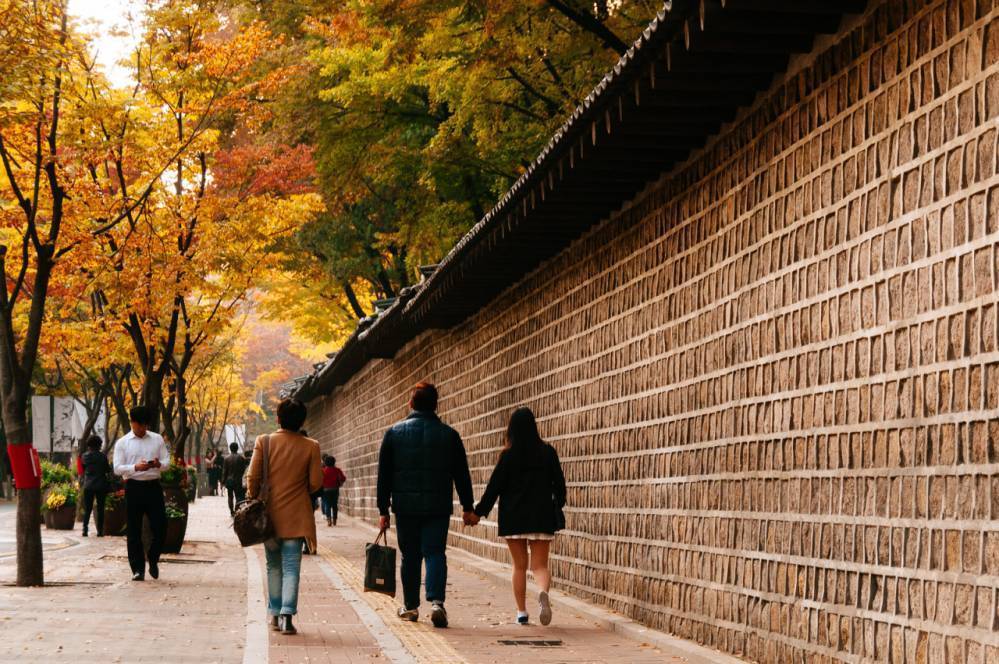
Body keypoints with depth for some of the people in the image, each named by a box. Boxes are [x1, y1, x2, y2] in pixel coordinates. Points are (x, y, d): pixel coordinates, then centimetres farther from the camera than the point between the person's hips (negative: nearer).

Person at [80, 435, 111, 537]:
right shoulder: (103, 456, -9)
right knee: (100, 509, 6)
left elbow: (82, 469, 8)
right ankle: (100, 530, 3)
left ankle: (85, 529, -3)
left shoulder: (85, 456, -3)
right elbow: (108, 470, -2)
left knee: (87, 509, 9)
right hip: (101, 485, -2)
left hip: (88, 486, 2)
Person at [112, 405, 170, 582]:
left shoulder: (157, 439, 10)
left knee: (160, 527, -1)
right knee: (134, 531, 1)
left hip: (153, 486, 2)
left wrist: (159, 464, -15)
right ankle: (138, 569, 9)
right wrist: (136, 467, -20)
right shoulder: (122, 443, 3)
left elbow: (167, 461, 9)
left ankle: (153, 560, 24)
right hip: (134, 487, -2)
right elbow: (117, 468, -3)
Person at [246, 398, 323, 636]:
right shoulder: (310, 447, -6)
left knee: (274, 566, 15)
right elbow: (316, 482, -4)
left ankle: (275, 614, 19)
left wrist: (254, 501, 10)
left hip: (269, 515, 1)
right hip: (296, 516, -1)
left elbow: (253, 477, -6)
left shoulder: (264, 442, -6)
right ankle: (287, 614, -13)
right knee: (291, 567, 0)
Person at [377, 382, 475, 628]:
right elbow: (462, 475, 6)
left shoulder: (394, 433, 2)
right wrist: (468, 507, 13)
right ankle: (436, 601, -19)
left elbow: (384, 476, 3)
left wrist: (383, 510, 7)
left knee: (410, 556, 11)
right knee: (435, 553, -1)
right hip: (438, 507, 0)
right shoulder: (449, 434, 2)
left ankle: (411, 607, 18)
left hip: (405, 506, 1)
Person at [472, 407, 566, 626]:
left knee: (519, 566, 11)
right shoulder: (547, 452, 0)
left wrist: (479, 512, 3)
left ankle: (521, 612, 9)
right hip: (542, 517, 1)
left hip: (514, 518, -1)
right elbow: (559, 483, 6)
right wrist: (557, 506, 23)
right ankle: (544, 592, -27)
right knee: (540, 565, 4)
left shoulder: (508, 455, -7)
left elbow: (495, 486, -6)